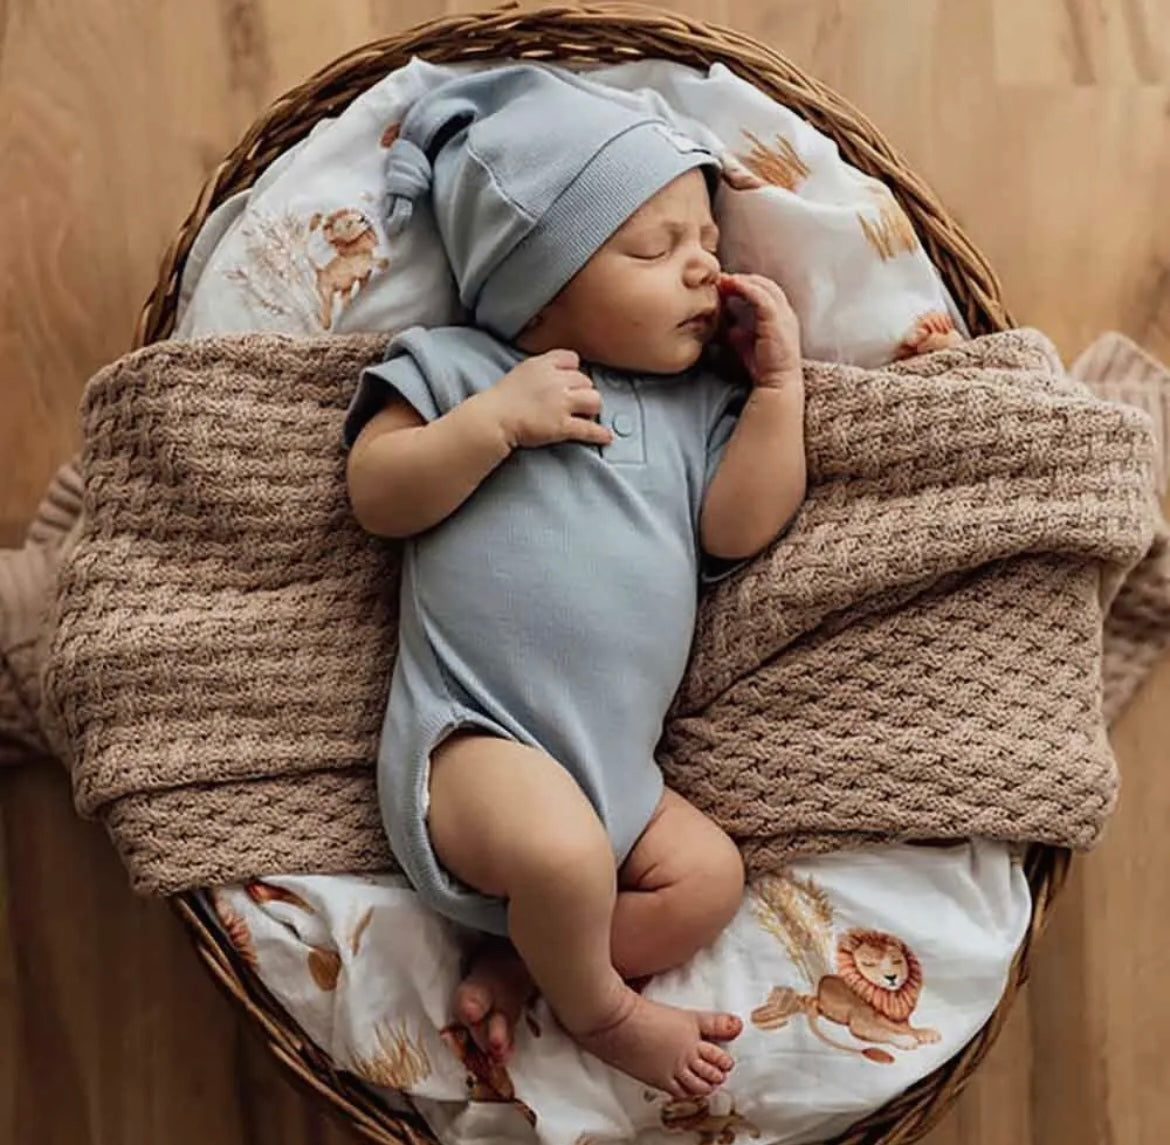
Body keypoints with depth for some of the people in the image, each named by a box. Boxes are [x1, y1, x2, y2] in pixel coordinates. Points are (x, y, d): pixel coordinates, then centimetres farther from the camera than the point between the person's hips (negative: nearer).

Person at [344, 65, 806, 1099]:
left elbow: (738, 529, 2)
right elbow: (377, 494, -5)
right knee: (567, 855, -30)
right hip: (471, 741, -5)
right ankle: (600, 1010, 1)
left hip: (617, 768, 6)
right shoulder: (454, 366, 4)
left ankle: (517, 961, -1)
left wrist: (779, 381, 0)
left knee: (709, 877, -10)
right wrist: (495, 418, -17)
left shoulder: (695, 406, 14)